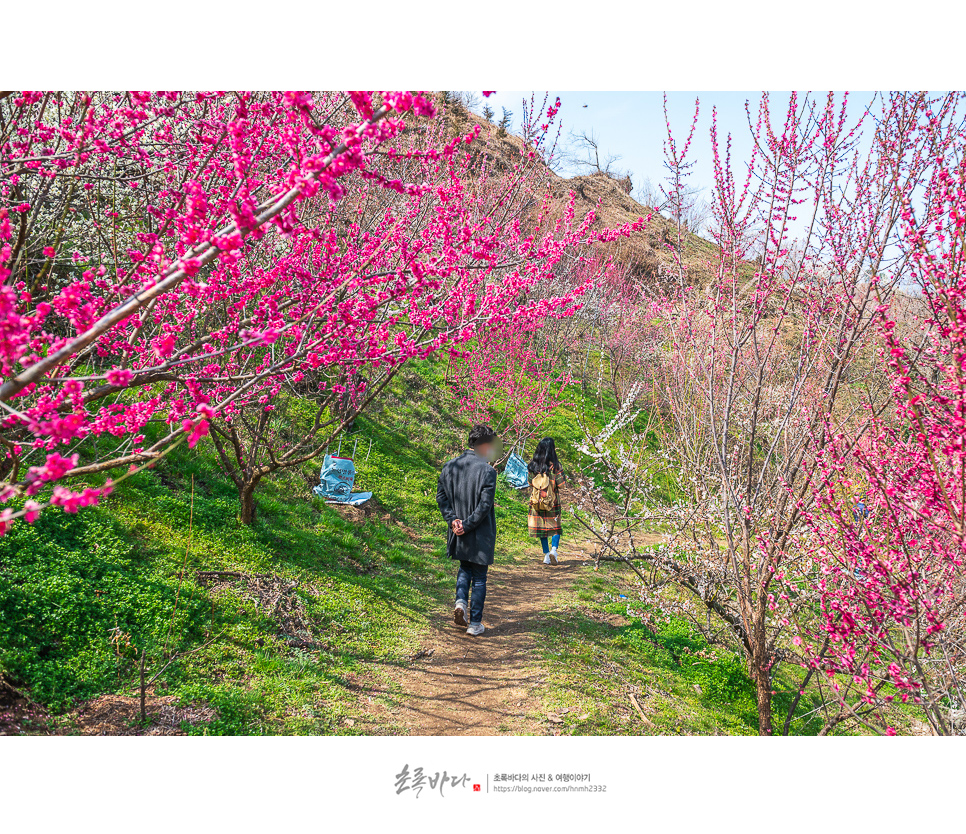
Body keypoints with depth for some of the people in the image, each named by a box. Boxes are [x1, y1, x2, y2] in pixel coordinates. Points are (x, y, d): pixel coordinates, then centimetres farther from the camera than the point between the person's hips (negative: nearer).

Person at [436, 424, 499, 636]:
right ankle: (475, 623, 15)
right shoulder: (487, 471, -17)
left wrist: (453, 520, -3)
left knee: (464, 569, 26)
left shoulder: (450, 466, 2)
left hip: (458, 533, 5)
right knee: (479, 578, 9)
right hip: (480, 535, -5)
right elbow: (485, 505, -20)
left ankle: (461, 601, 4)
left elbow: (441, 497, 2)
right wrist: (467, 525, -13)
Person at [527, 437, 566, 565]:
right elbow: (561, 483, -12)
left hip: (537, 501, 3)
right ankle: (554, 548, -11)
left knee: (541, 526, 11)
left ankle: (546, 555, 13)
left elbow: (530, 482, 5)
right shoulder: (555, 465, -13)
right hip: (553, 501, -3)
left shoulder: (533, 466, -2)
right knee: (555, 526, 10)